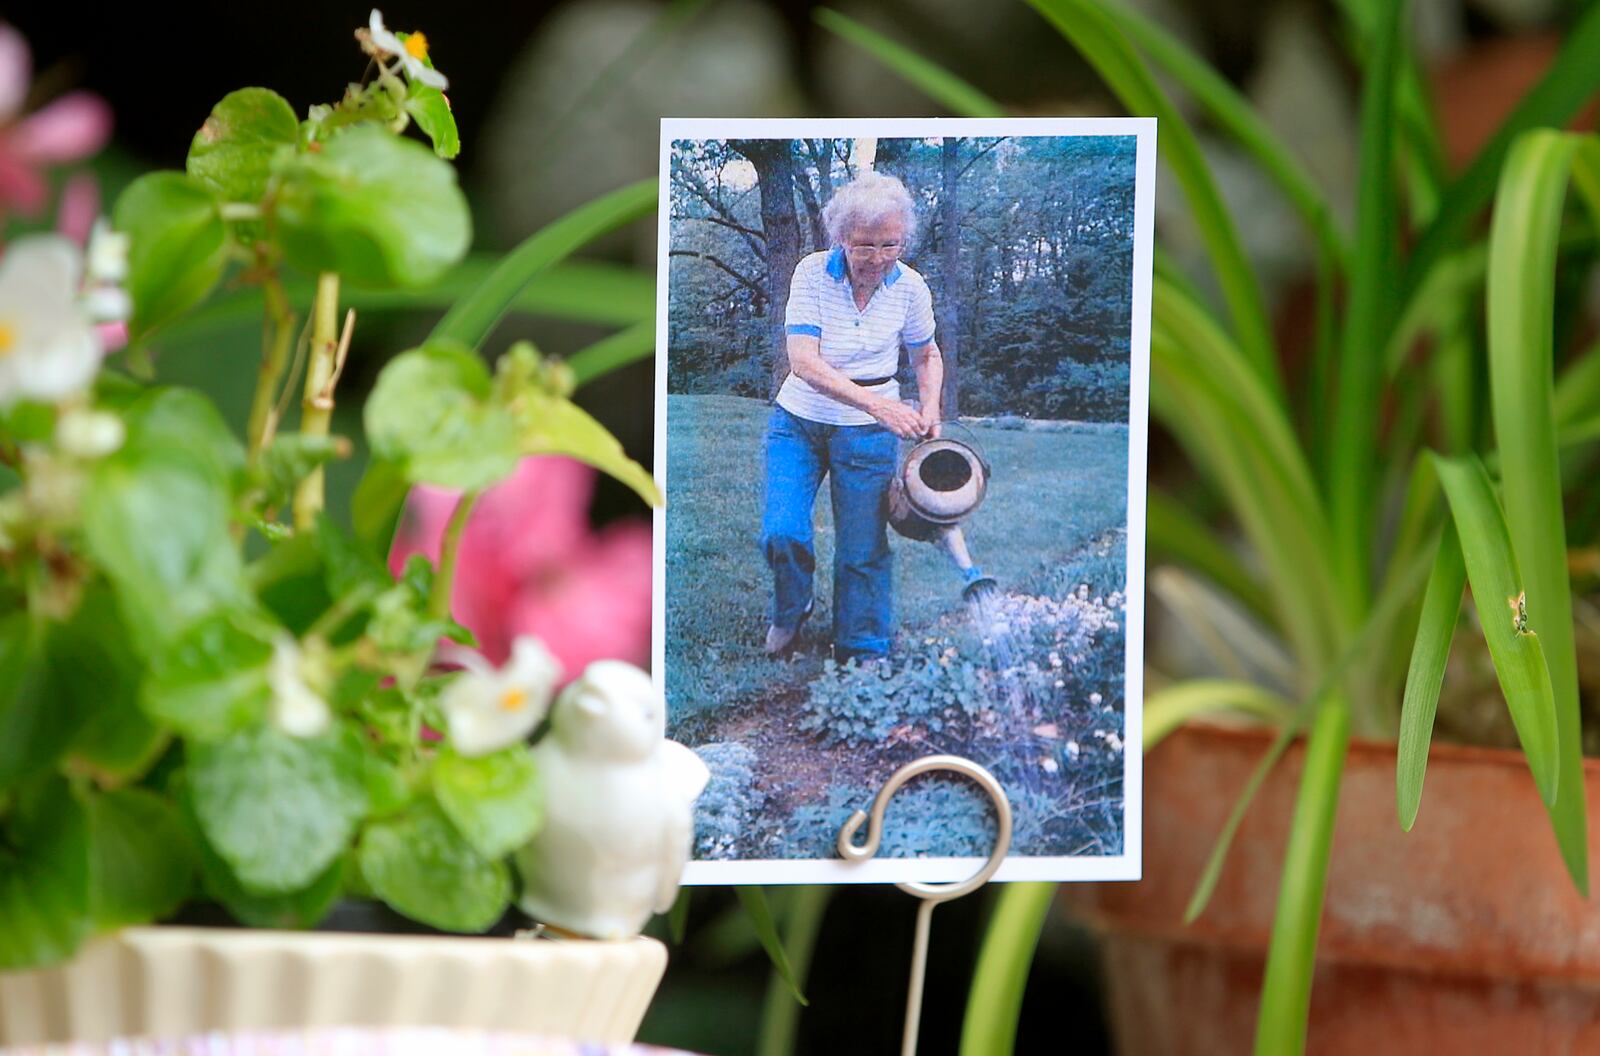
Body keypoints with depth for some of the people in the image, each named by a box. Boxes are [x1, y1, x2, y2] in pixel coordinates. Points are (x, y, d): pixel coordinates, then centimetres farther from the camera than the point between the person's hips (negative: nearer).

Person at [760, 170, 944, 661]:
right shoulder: (813, 273, -15)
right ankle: (790, 611, 18)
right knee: (782, 533, -13)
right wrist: (875, 403, -35)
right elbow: (803, 362, -24)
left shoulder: (909, 287, -8)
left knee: (863, 551, 1)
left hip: (868, 433, 1)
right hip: (799, 421, -1)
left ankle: (863, 654, 17)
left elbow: (926, 355, 11)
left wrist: (929, 408, -8)